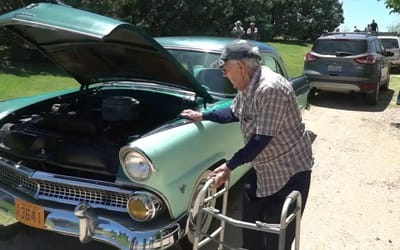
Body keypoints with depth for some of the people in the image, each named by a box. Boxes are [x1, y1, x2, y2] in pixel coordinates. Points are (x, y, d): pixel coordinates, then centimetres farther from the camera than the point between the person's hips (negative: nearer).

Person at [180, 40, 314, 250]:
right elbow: (234, 113, 21)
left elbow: (262, 140, -27)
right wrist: (202, 116, 16)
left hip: (290, 169, -9)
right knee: (250, 221, 23)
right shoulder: (248, 85, 1)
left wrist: (229, 166, -22)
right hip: (263, 167, 9)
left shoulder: (270, 89, -29)